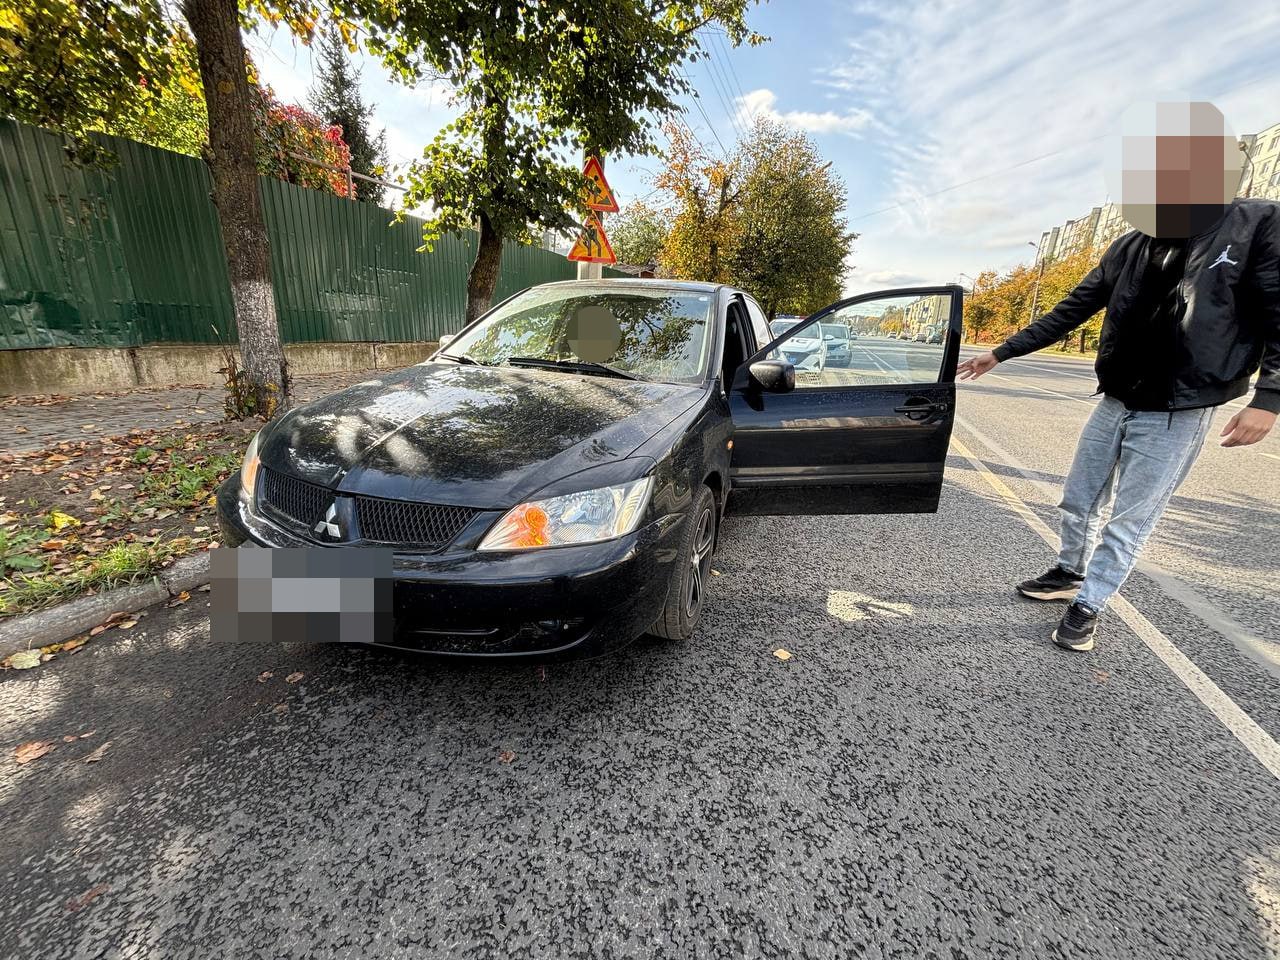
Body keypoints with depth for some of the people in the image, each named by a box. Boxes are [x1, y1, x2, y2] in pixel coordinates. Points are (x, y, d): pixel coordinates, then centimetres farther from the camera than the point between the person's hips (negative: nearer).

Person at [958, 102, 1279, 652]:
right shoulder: (1130, 247, 4)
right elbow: (1069, 312, 7)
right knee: (1079, 501, 14)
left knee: (1131, 520, 2)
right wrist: (1000, 353, 3)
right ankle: (1070, 573, 34)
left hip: (1179, 416, -4)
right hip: (1114, 405, 5)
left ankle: (1088, 607, 15)